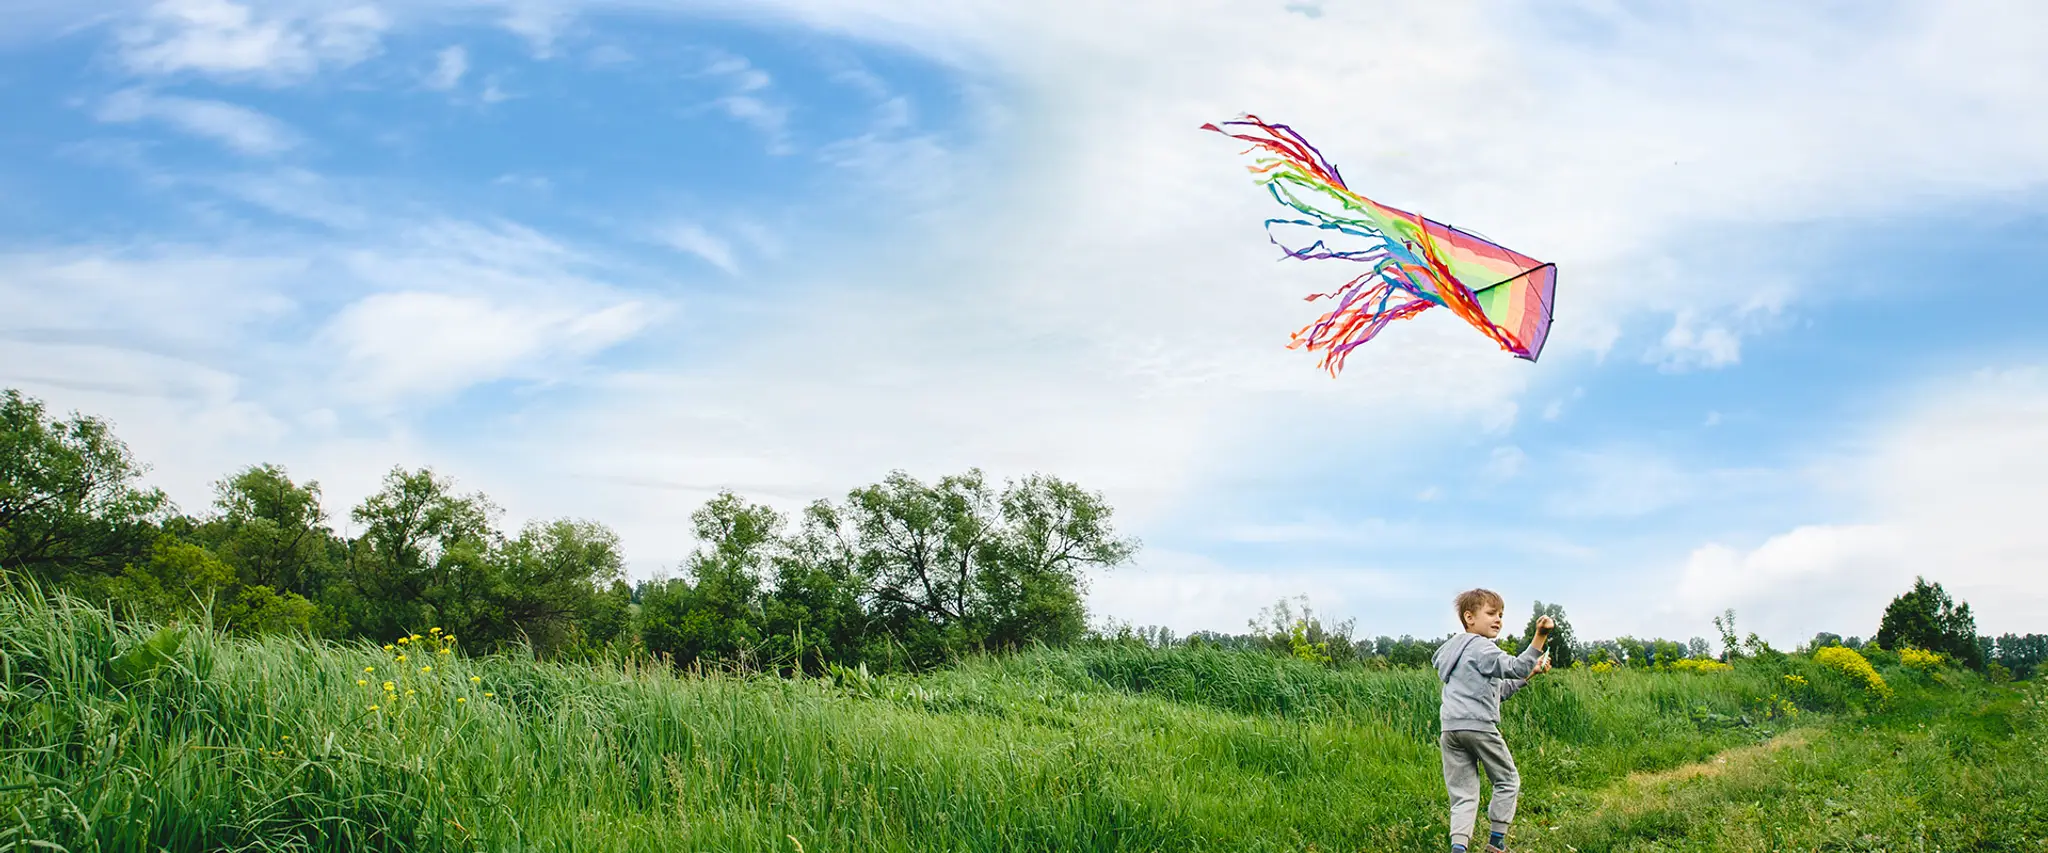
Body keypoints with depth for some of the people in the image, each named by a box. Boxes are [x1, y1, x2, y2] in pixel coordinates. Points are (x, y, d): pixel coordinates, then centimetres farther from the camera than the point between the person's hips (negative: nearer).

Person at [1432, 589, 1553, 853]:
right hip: (1479, 725, -8)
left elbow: (1499, 690, 29)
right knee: (1508, 781, 12)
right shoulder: (1480, 646, -5)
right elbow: (1515, 667, -23)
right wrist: (1540, 637, -31)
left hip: (1450, 729, 8)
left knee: (1463, 794, 4)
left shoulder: (1459, 648, 26)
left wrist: (1532, 671, 23)